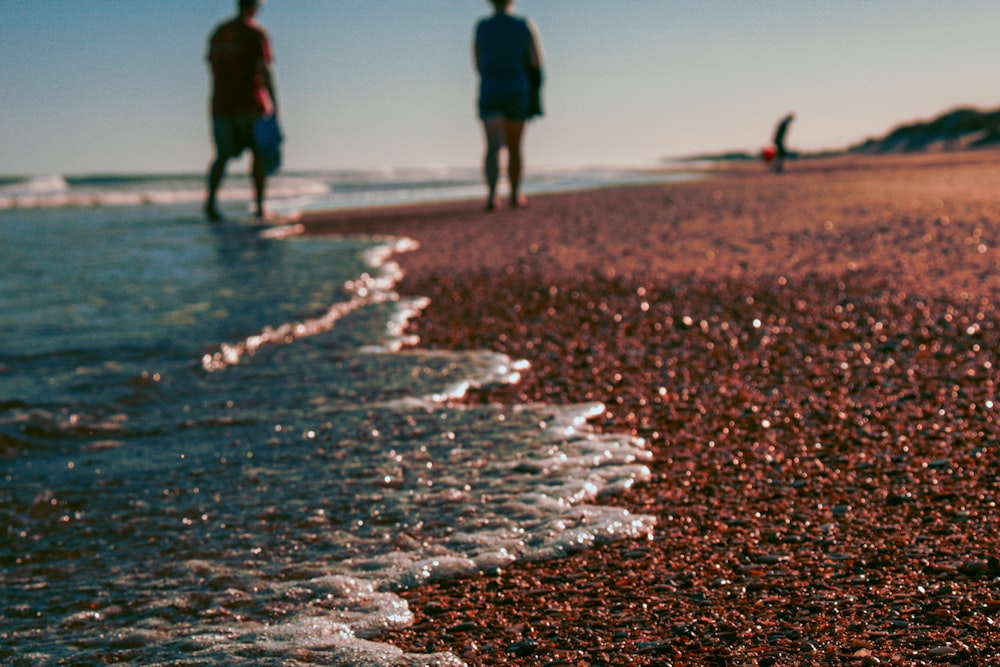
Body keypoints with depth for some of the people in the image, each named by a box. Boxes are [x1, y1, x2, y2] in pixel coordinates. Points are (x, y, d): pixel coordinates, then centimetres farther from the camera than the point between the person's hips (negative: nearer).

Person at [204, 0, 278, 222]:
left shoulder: (218, 33, 11)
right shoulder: (256, 33, -7)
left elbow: (213, 68, 14)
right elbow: (264, 70, -15)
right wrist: (274, 103, -14)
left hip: (222, 102, 4)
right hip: (251, 102, -4)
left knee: (223, 155, 5)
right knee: (259, 153, 9)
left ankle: (211, 198, -18)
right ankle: (259, 206, 8)